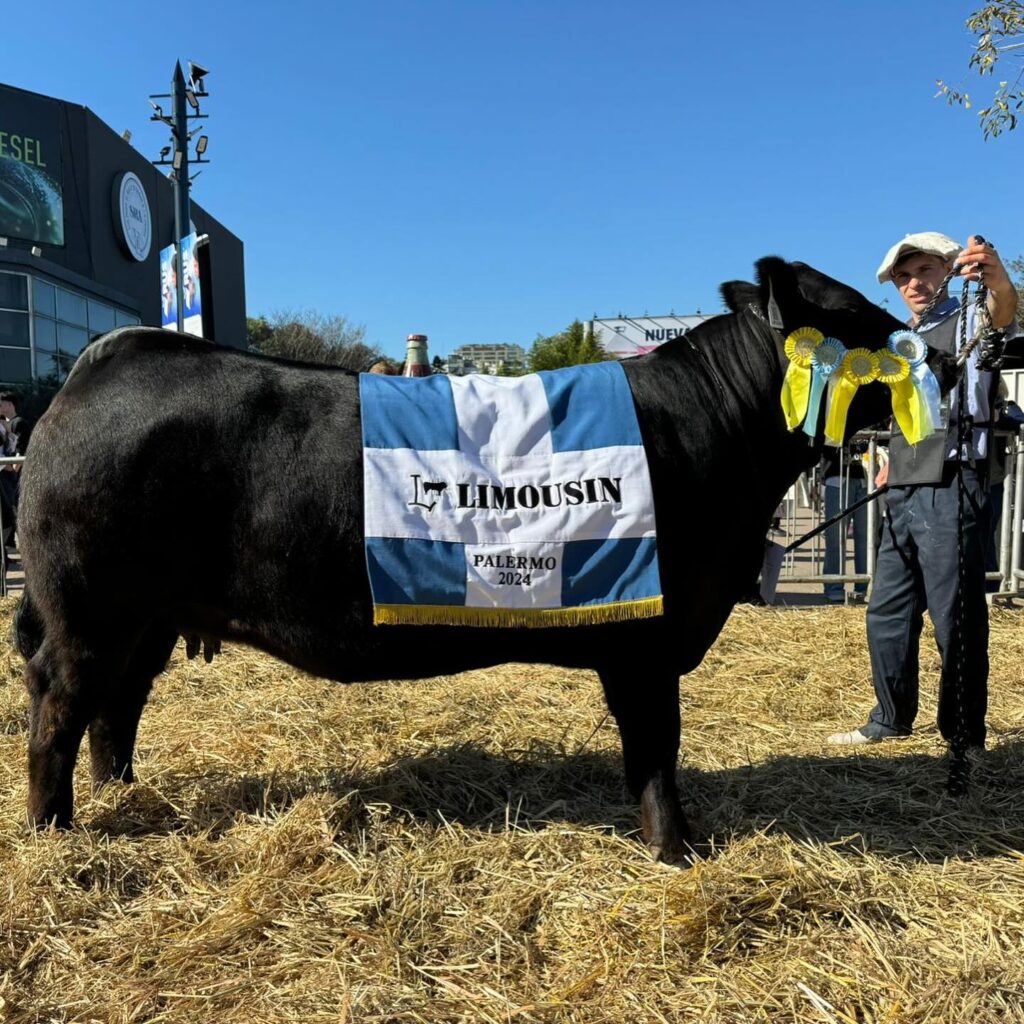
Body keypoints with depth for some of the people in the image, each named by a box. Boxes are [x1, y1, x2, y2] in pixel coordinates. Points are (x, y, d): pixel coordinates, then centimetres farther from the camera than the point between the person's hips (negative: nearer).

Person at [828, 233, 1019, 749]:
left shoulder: (969, 321, -3)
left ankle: (966, 740, 9)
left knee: (956, 622, -4)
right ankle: (891, 720, 27)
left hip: (951, 490, -8)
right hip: (903, 494, 8)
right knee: (886, 614, 13)